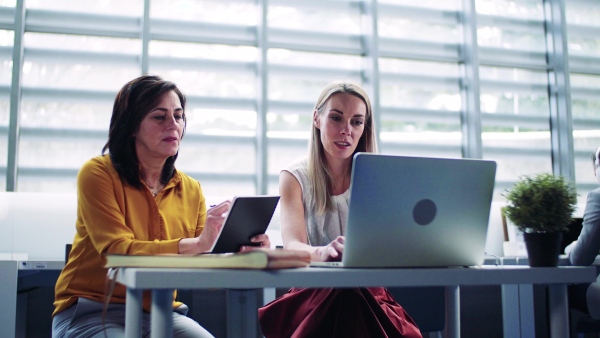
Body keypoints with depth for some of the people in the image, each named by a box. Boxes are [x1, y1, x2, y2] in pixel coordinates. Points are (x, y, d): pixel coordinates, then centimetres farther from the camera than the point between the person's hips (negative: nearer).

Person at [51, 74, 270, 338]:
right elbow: (118, 249, -21)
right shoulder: (97, 173, -9)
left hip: (160, 313, 5)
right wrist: (196, 244, -32)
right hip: (91, 312, -4)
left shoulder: (191, 189, 5)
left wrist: (240, 249, -21)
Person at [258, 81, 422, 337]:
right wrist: (323, 253, -40)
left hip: (369, 296, 1)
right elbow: (292, 245, -15)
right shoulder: (295, 178, 2)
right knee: (344, 298, -36)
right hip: (311, 295, -1)